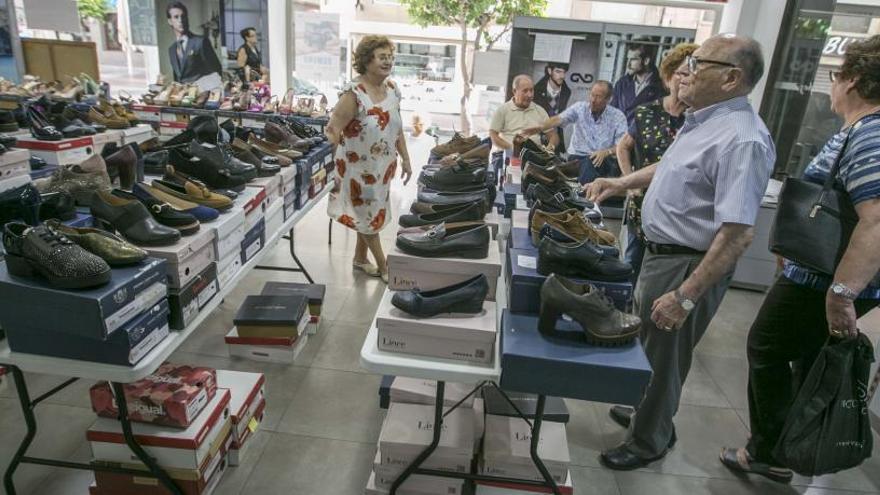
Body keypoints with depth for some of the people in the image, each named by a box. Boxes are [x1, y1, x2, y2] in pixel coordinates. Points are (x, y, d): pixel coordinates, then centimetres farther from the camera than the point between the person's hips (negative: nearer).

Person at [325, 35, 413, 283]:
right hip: (359, 166, -7)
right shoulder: (354, 93, -22)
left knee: (370, 213, 18)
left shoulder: (393, 89, 0)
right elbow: (333, 130, -22)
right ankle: (383, 267, 23)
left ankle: (360, 258, 37)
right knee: (370, 215, 8)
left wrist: (405, 159, 11)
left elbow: (397, 128, 10)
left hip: (383, 166, 7)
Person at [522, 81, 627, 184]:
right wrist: (541, 126, -33)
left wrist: (606, 152, -26)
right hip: (577, 157, 2)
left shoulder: (618, 116, 3)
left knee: (591, 162, -36)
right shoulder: (579, 108, 6)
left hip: (604, 161, -2)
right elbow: (559, 119, -11)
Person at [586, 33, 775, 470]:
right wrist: (623, 183, 15)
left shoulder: (741, 140, -27)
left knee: (661, 355, 9)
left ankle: (649, 441, 32)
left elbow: (738, 235, -31)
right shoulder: (703, 120, 4)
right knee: (649, 347, 25)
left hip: (687, 266, -9)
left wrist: (685, 296, -30)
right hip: (662, 253, 10)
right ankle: (650, 413, 48)